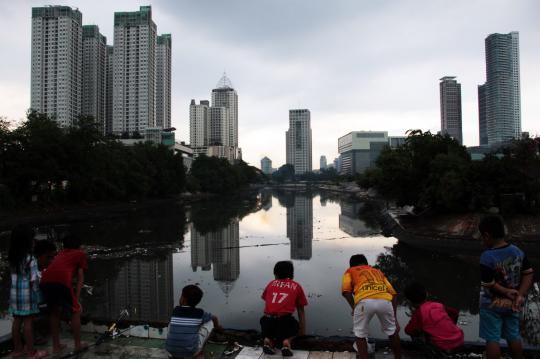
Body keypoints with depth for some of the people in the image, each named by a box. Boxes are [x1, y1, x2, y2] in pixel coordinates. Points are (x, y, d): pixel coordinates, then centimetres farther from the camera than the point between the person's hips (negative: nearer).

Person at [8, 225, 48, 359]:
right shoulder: (30, 259, -19)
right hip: (27, 294, -6)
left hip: (14, 293, 7)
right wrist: (36, 294, -3)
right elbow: (33, 280, -17)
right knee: (28, 322, 3)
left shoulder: (12, 258, 2)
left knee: (17, 321, 16)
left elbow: (14, 276, 4)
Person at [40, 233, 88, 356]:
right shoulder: (81, 254, 24)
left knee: (54, 312, 26)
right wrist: (77, 299, 15)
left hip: (45, 281, 5)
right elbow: (80, 278, 15)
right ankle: (78, 345, 25)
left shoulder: (60, 254, 37)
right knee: (75, 312, 16)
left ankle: (56, 347, 33)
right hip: (61, 281, -5)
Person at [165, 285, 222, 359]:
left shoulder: (175, 310, 6)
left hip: (170, 351, 2)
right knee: (210, 322, 13)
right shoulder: (200, 313, 1)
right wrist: (218, 327, 46)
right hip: (190, 352, -2)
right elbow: (214, 318, 22)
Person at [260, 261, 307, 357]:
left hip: (268, 320, 2)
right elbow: (301, 310, 24)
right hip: (285, 321, -1)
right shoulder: (297, 286, 17)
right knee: (295, 326, 32)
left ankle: (268, 340, 6)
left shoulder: (271, 283, 20)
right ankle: (287, 341, 1)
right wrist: (302, 330, 36)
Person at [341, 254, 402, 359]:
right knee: (392, 331, 30)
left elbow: (346, 291, 9)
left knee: (360, 334, 20)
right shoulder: (378, 271, 38)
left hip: (365, 301, -3)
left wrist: (354, 308, 20)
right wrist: (394, 317, 28)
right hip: (385, 300, 3)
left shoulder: (350, 271, 29)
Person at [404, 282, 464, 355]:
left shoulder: (419, 312, -7)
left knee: (415, 334, 10)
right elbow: (455, 312, 24)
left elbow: (408, 330, 0)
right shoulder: (438, 305, 10)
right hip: (459, 340, 6)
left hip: (445, 348, -6)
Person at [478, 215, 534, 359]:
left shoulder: (487, 257, -24)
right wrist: (520, 295, -6)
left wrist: (506, 292, -7)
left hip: (491, 306, -6)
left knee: (492, 339, 6)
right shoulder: (518, 252, -5)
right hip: (511, 304, 6)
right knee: (514, 337, 19)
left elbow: (489, 284, -22)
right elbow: (528, 274, -2)